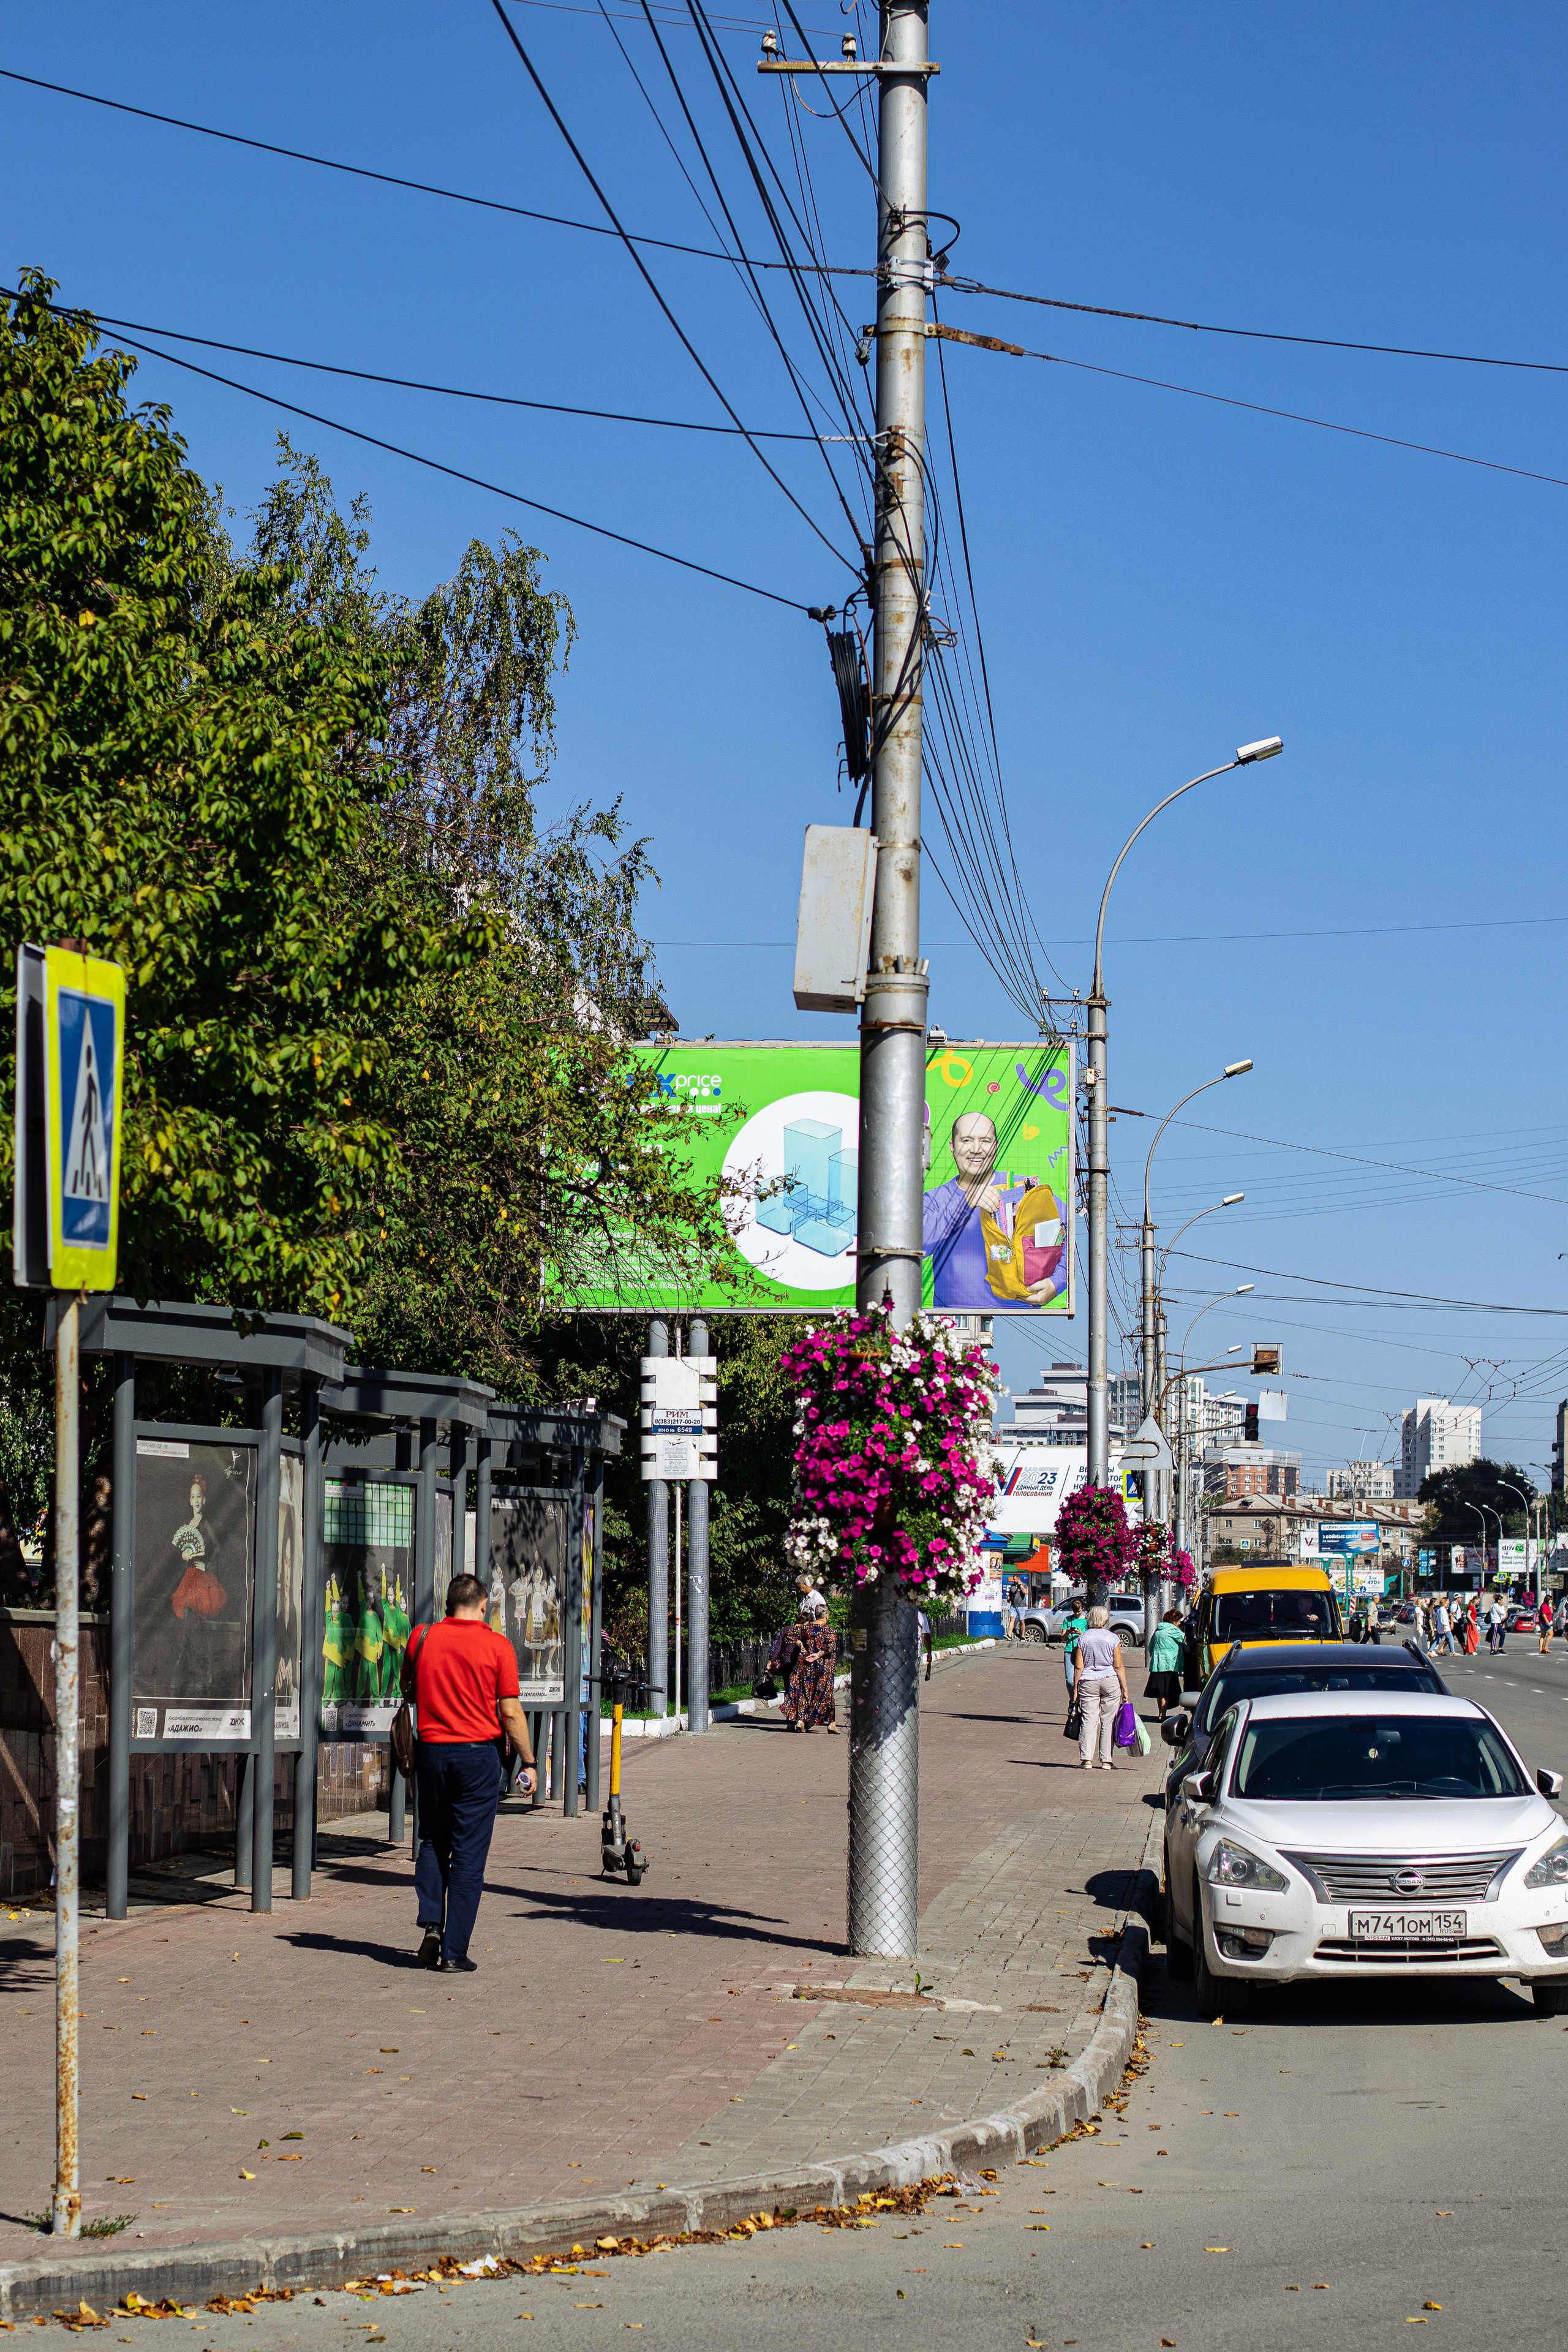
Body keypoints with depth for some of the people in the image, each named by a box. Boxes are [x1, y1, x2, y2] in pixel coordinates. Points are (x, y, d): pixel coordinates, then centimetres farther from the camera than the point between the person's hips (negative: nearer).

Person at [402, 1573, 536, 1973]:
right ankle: (454, 1952, 1)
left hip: (431, 1752, 3)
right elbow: (511, 1713, -7)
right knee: (469, 1854, 2)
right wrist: (528, 1763, 2)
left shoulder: (422, 1637, 1)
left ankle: (430, 1923, 2)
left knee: (433, 1842, 20)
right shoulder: (497, 1645, -7)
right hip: (477, 1755, -3)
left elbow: (407, 1689, 17)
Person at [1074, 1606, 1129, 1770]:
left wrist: (1076, 1688, 5)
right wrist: (1125, 1689, 2)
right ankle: (1106, 1761, 5)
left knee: (1088, 1721, 1)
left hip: (1088, 1683, 1)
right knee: (1108, 1722, 5)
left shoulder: (1083, 1638, 2)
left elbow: (1079, 1667, 0)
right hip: (1110, 1682, -1)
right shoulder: (1113, 1638, -2)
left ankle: (1086, 1759, -8)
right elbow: (1119, 1666, -3)